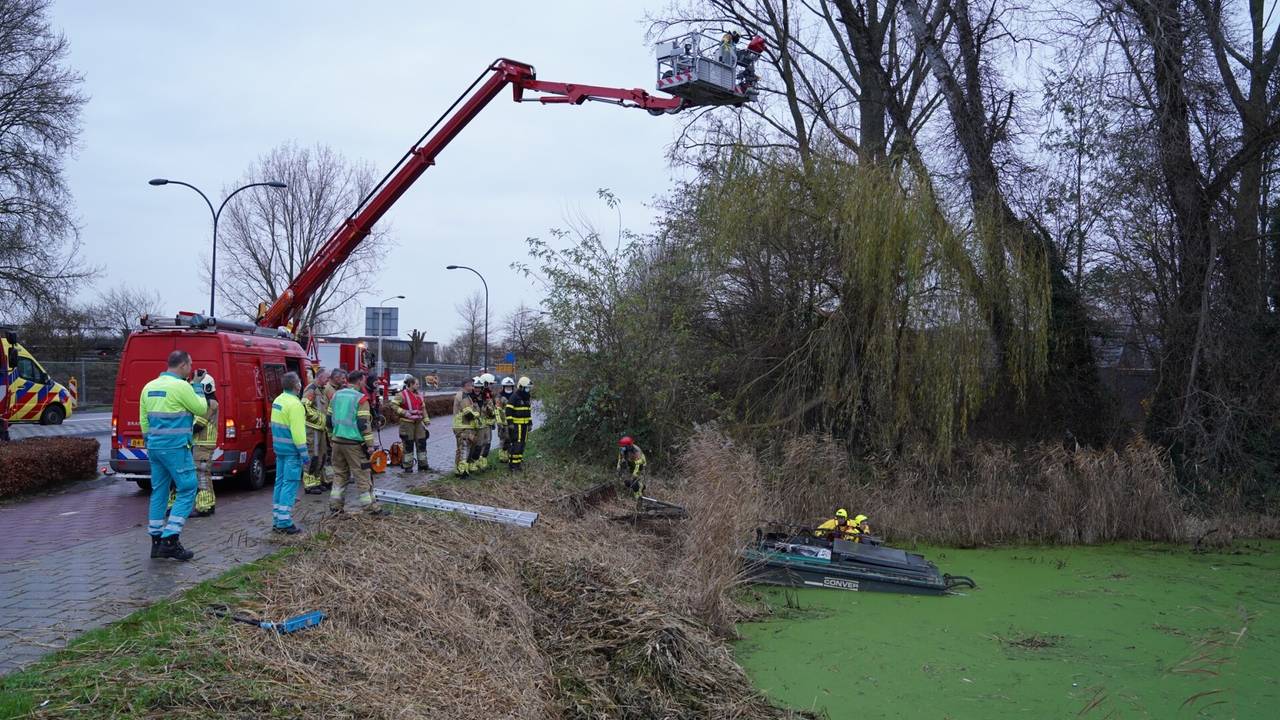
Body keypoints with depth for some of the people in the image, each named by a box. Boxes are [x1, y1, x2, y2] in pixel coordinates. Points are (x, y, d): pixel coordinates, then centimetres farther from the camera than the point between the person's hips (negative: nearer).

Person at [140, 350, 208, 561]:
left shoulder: (149, 387, 11)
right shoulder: (181, 386, -13)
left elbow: (143, 419, 16)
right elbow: (201, 409, -3)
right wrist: (199, 390, 11)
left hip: (155, 447, 8)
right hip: (175, 447, -8)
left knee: (158, 491, 12)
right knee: (187, 490, -2)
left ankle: (156, 541, 15)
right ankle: (170, 540, -9)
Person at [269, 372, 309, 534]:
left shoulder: (278, 400, 10)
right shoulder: (295, 404, -19)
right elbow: (297, 431, -22)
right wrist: (304, 453, -18)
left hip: (279, 447, 9)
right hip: (291, 449, -9)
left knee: (280, 482, 14)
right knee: (290, 484, -5)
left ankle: (277, 521, 19)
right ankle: (284, 522, -5)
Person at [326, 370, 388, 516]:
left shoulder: (336, 395, 10)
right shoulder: (360, 398, -12)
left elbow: (329, 420, 16)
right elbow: (364, 424, -16)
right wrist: (369, 444, -11)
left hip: (337, 442, 7)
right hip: (354, 443, -7)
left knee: (340, 474, 15)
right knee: (363, 475, 0)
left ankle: (335, 506, 15)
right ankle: (370, 505, 4)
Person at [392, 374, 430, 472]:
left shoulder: (419, 395, 13)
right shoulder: (403, 394, -9)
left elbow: (423, 409, 19)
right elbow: (393, 404, -13)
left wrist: (426, 421, 14)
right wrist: (403, 412, -21)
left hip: (418, 423, 7)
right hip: (407, 423, -6)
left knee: (422, 443, 7)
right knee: (408, 445, -1)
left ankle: (423, 464, 15)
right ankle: (407, 466, 8)